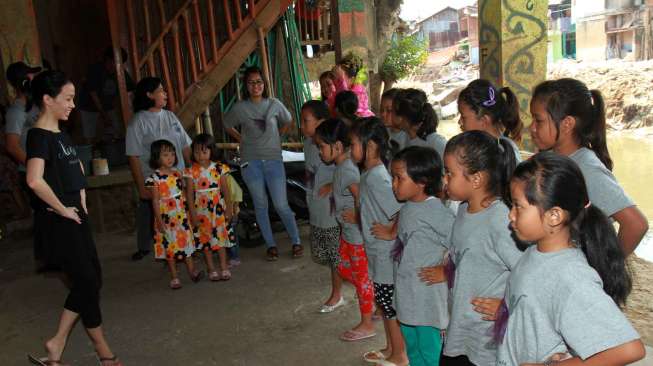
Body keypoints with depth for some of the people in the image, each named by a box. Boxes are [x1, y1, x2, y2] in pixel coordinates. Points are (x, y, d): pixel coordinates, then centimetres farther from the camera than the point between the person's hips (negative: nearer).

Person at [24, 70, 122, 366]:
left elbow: (76, 167, 30)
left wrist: (82, 201, 17)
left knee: (89, 280, 12)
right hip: (57, 223, -9)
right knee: (87, 283, 1)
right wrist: (63, 210, -19)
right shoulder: (39, 135, -15)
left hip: (75, 217, 9)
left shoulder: (61, 134, 12)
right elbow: (35, 180, -31)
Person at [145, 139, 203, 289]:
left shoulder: (177, 174, 5)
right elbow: (155, 201, -11)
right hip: (166, 217, -4)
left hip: (181, 216, 4)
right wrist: (159, 220, -14)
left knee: (186, 242, 8)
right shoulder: (154, 178, -11)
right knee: (170, 247, 5)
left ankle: (192, 271, 17)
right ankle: (174, 278, 14)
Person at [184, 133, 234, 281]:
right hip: (201, 211, 0)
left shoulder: (219, 168, -3)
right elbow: (189, 193, -5)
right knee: (205, 240, 6)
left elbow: (225, 190, 1)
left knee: (220, 237, 5)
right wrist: (192, 213, -10)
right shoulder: (191, 171, -5)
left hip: (218, 209, 0)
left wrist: (229, 208, 0)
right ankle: (212, 270, 16)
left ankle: (224, 268, 13)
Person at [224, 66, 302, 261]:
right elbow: (227, 125, 16)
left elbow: (287, 122, 18)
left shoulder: (274, 104, 0)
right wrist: (243, 140, 6)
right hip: (251, 162, 1)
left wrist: (275, 137, 11)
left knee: (281, 205, -3)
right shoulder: (240, 108, -1)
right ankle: (271, 245, 19)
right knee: (260, 205, 7)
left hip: (274, 160, 0)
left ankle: (296, 242, 14)